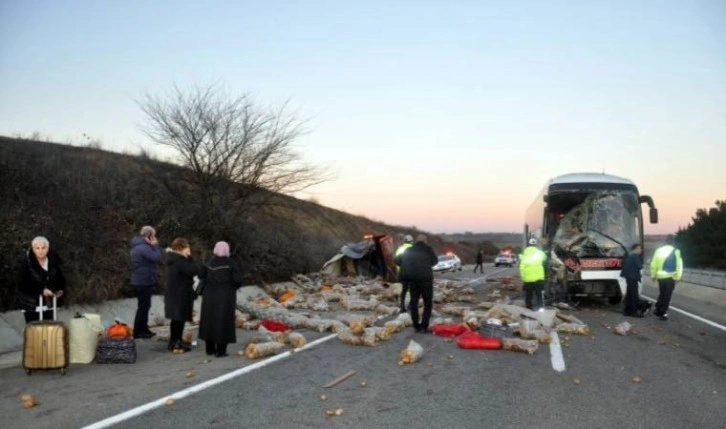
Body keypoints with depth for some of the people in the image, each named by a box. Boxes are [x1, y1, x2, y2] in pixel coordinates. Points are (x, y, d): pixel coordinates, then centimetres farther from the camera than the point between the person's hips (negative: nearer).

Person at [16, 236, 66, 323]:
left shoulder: (54, 259, -4)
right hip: (30, 303, -4)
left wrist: (60, 290, -7)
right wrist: (42, 290, -28)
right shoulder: (27, 261, -16)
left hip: (48, 300, 4)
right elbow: (24, 283, -19)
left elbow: (59, 277, 8)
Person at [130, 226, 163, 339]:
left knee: (144, 306, 17)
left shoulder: (139, 246, 15)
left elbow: (155, 258, 17)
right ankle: (138, 332, 2)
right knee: (143, 306, -3)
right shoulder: (143, 248, -20)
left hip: (140, 281, 11)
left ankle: (144, 329, 26)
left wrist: (154, 246, 6)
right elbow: (157, 258, -24)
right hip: (143, 282, -11)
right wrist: (156, 245, -15)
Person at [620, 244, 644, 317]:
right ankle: (634, 312, -5)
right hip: (633, 277, -10)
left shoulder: (630, 255, 17)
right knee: (635, 295, -6)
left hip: (629, 277, 10)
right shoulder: (635, 256, -13)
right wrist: (641, 265, 5)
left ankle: (627, 311, 15)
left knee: (629, 294, 13)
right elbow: (639, 266, -17)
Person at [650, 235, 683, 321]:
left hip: (660, 277, 4)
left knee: (661, 294, 21)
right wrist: (678, 277, -5)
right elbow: (679, 265, -11)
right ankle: (663, 314, 3)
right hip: (670, 277, -4)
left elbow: (653, 264, 6)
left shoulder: (659, 250, 4)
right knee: (667, 296, 3)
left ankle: (657, 310, 23)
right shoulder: (675, 251, -7)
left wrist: (653, 275, 15)